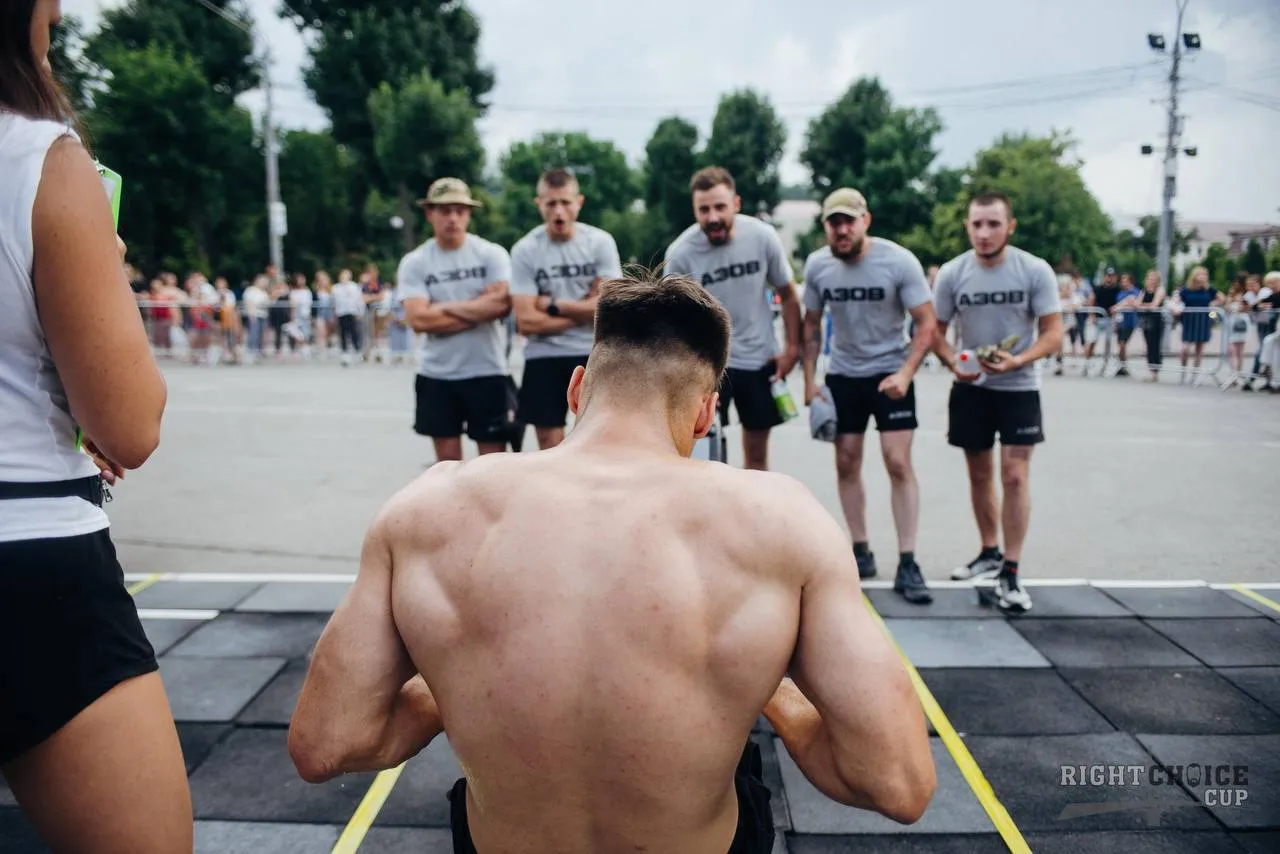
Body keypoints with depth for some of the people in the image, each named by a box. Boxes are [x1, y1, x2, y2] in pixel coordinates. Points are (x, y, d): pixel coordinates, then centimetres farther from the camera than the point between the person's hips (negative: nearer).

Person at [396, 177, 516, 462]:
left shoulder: (492, 254, -2)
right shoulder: (414, 263, 0)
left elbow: (501, 304, -16)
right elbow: (418, 319, -12)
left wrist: (445, 308, -9)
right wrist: (478, 309, -10)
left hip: (487, 372, -1)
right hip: (437, 375, 2)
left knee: (494, 457, 4)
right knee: (447, 458, 9)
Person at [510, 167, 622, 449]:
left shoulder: (601, 242, -4)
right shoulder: (524, 251, -6)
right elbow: (526, 321, -13)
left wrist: (553, 305, -11)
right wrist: (583, 312, -9)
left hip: (595, 355, 0)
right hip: (544, 359, 0)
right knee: (551, 450, 6)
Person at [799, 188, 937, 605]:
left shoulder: (899, 261, -17)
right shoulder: (816, 265, -6)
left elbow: (926, 323, -13)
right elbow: (811, 325, 6)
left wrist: (905, 374, -26)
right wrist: (809, 380, 2)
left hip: (890, 372, -3)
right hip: (842, 374, 4)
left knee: (898, 463, -8)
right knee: (847, 463, 6)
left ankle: (907, 564, -1)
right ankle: (861, 551, 21)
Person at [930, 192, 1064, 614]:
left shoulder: (1036, 271, -14)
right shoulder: (951, 274, -9)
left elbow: (1053, 335, -12)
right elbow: (936, 331, 0)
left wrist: (1017, 361, -30)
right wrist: (954, 363, -21)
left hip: (1019, 388, -2)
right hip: (970, 387, 3)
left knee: (1015, 476, -9)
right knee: (980, 474, 13)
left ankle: (1011, 573, -1)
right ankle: (990, 553, 32)